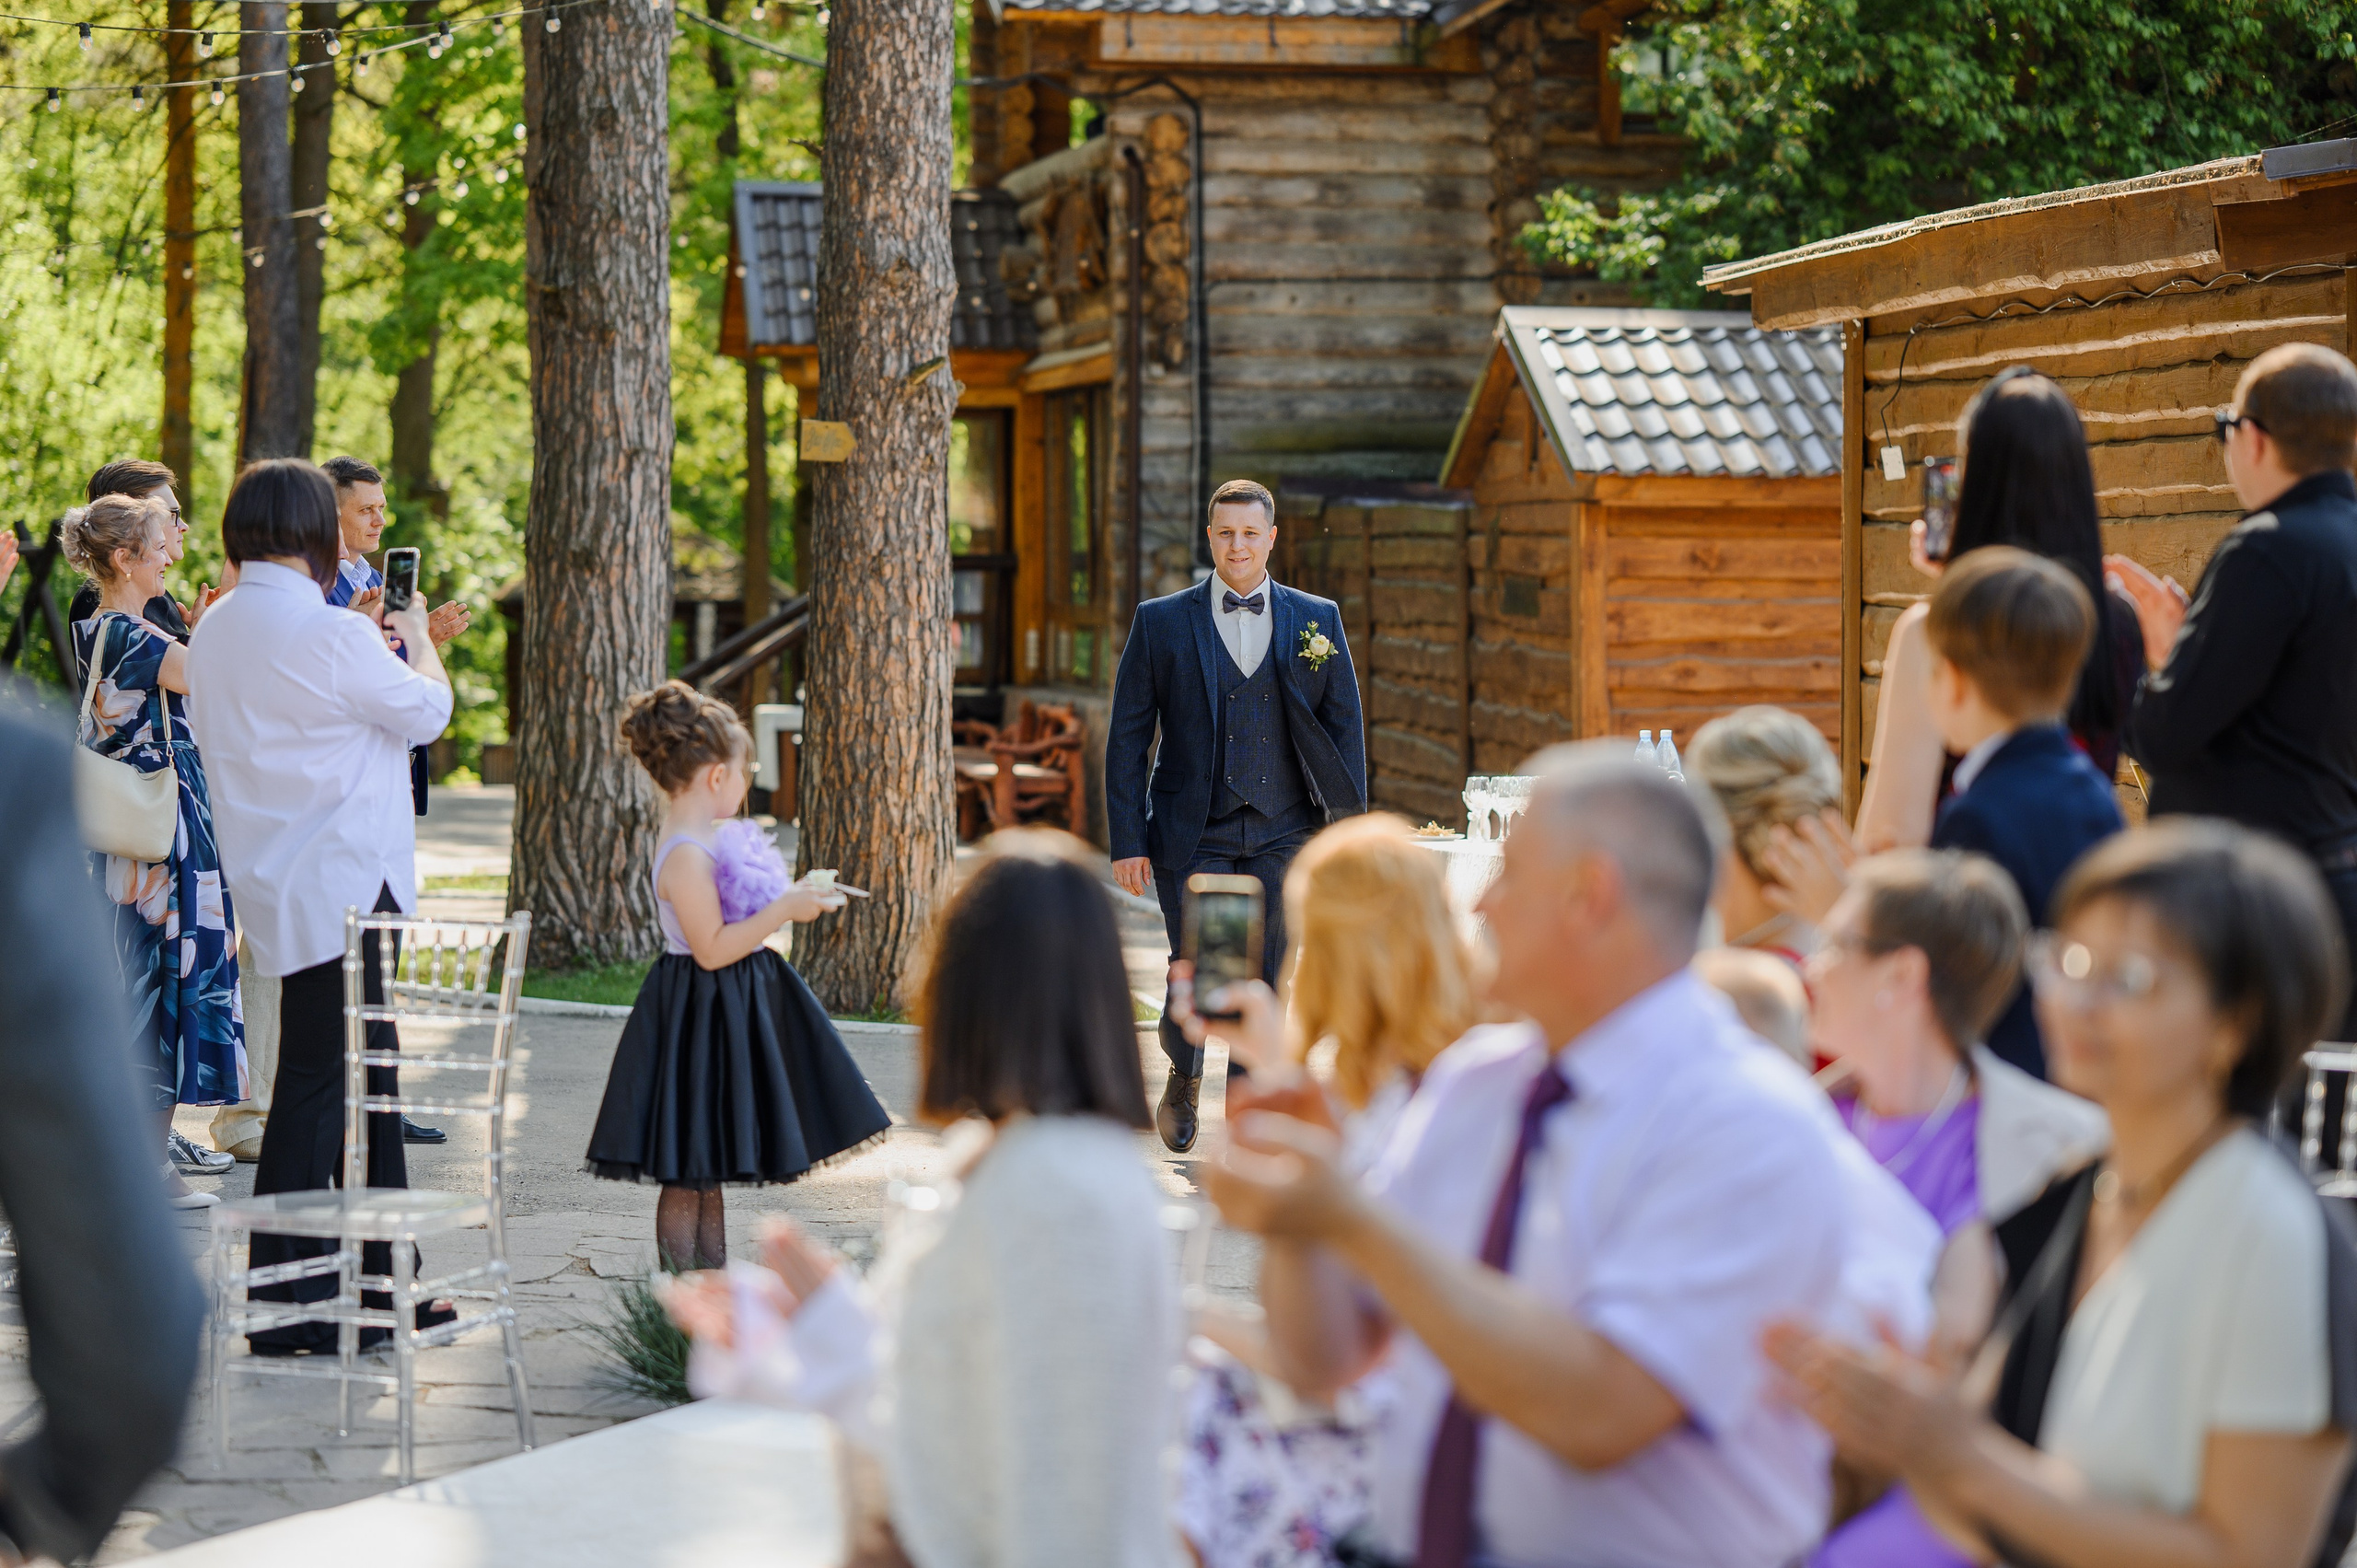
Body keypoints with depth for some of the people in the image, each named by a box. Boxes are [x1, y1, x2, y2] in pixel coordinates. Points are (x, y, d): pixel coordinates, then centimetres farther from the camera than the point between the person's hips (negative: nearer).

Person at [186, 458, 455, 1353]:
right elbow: (426, 711, -5)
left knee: (367, 1072, 16)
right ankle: (281, 1305, -1)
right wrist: (416, 637, 17)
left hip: (273, 884, 9)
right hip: (342, 884, -9)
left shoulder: (213, 631, 7)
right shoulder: (332, 634, -18)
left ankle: (383, 1285, 24)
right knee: (316, 1084, -4)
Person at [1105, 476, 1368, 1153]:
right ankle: (1183, 1077, 26)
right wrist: (1127, 839, -3)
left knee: (1264, 985, -1)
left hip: (1281, 837, 1)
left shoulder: (1316, 621, 7)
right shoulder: (1161, 623, 3)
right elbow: (1127, 737, 3)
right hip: (1193, 836, -1)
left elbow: (1344, 726, 8)